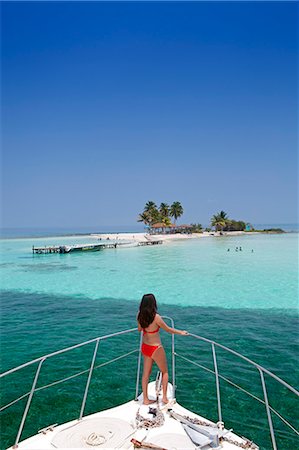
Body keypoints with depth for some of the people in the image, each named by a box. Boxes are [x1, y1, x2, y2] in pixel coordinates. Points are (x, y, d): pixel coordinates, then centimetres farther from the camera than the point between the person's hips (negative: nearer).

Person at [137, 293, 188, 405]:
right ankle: (164, 397, 24)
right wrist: (181, 332, 3)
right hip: (156, 348, -5)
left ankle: (145, 399, 28)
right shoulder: (156, 317, -26)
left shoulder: (140, 315, -9)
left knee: (146, 373, 18)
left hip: (145, 347, 5)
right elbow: (168, 329, -13)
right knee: (165, 372, 18)